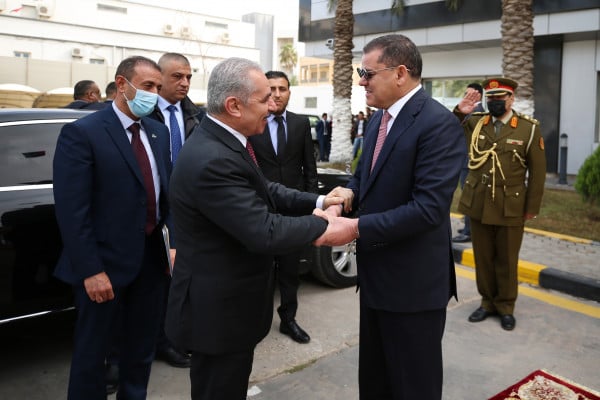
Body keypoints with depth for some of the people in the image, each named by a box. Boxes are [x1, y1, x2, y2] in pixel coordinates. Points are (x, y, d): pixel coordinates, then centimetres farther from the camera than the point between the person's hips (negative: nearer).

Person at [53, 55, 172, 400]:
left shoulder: (158, 132, 8)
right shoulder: (82, 132, -13)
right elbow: (72, 210, -17)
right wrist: (90, 270, -19)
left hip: (152, 258, 6)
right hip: (107, 261, -6)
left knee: (143, 347, 20)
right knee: (93, 350, 12)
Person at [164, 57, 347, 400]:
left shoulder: (223, 141, 2)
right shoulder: (212, 160, -30)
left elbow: (264, 192, 11)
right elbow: (265, 233, -31)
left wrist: (318, 201, -2)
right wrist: (322, 224, -16)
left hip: (226, 300, 10)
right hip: (218, 309, -10)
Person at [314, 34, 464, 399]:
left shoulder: (439, 123, -20)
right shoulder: (379, 119, 8)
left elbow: (429, 207, -27)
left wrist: (356, 229, -25)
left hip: (413, 281, -8)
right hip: (376, 273, 9)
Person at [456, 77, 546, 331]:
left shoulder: (529, 128, -4)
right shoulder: (474, 123, 3)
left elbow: (537, 171, -1)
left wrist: (532, 207, -3)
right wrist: (458, 113, -10)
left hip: (510, 208, -2)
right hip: (478, 205, 3)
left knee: (507, 260, 10)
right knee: (483, 258, 12)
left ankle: (506, 306, 27)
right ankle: (488, 302, 29)